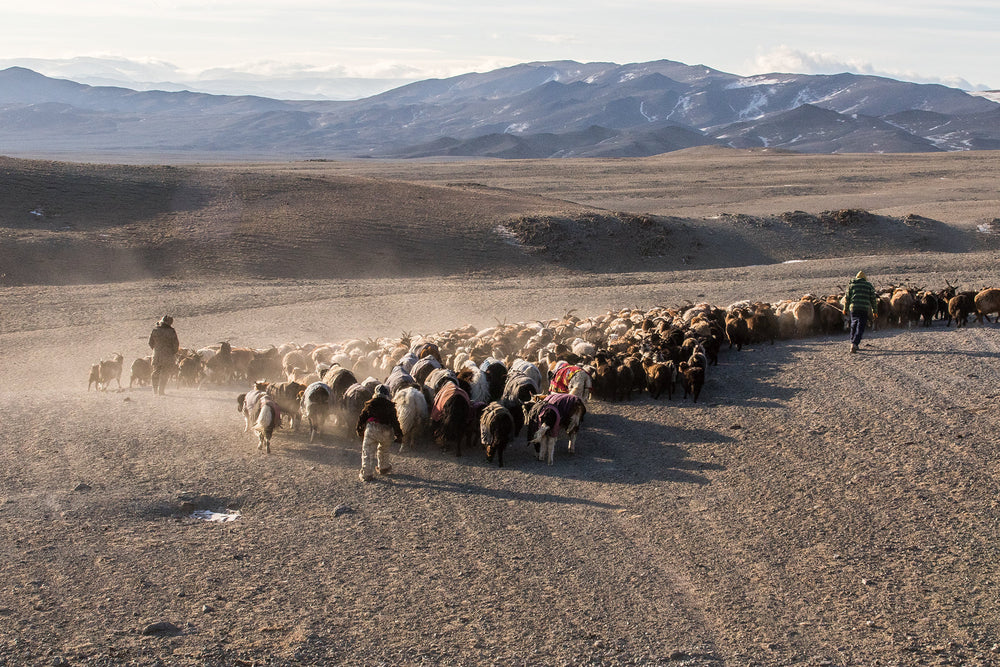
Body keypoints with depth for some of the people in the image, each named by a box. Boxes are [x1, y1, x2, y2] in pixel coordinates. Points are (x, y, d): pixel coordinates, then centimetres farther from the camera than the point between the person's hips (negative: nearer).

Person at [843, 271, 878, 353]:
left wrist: (845, 309, 17)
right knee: (860, 328, -3)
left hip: (853, 308, 2)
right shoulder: (869, 285, 9)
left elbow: (847, 298, 8)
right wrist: (875, 311, 14)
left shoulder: (851, 284, 9)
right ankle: (854, 344, -19)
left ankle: (853, 343, 26)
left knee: (854, 325, 19)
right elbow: (873, 299, 9)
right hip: (865, 309, -2)